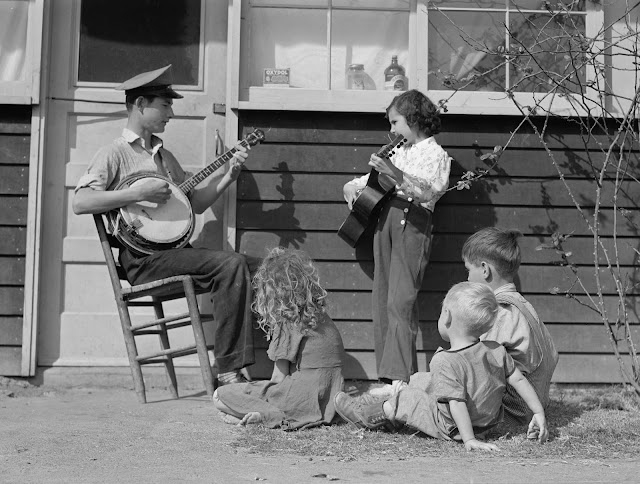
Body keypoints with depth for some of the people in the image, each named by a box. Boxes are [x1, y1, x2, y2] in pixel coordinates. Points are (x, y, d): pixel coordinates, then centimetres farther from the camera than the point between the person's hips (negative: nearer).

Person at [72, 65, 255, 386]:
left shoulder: (164, 155, 23)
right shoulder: (115, 153, -1)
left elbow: (194, 203, 22)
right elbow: (80, 202, -15)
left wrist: (228, 176, 9)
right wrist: (139, 194, -21)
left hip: (175, 249, 7)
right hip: (143, 258, -7)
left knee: (235, 268, -15)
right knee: (231, 264, -24)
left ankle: (231, 370, -17)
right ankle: (228, 372, -21)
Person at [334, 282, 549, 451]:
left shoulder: (445, 362, -28)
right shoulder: (496, 350, -9)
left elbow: (457, 402, -33)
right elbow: (520, 380, -6)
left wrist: (469, 440, -33)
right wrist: (539, 413, 1)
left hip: (451, 428, -7)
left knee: (406, 398, 10)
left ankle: (371, 415, 30)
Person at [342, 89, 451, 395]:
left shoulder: (435, 153, 3)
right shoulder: (398, 152, 24)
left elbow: (428, 191, -14)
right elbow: (374, 179, 35)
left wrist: (396, 174, -26)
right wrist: (354, 186, 15)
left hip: (413, 220, -7)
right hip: (385, 215, 7)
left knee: (400, 301, -15)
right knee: (382, 301, 2)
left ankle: (400, 378, -17)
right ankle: (389, 378, 3)